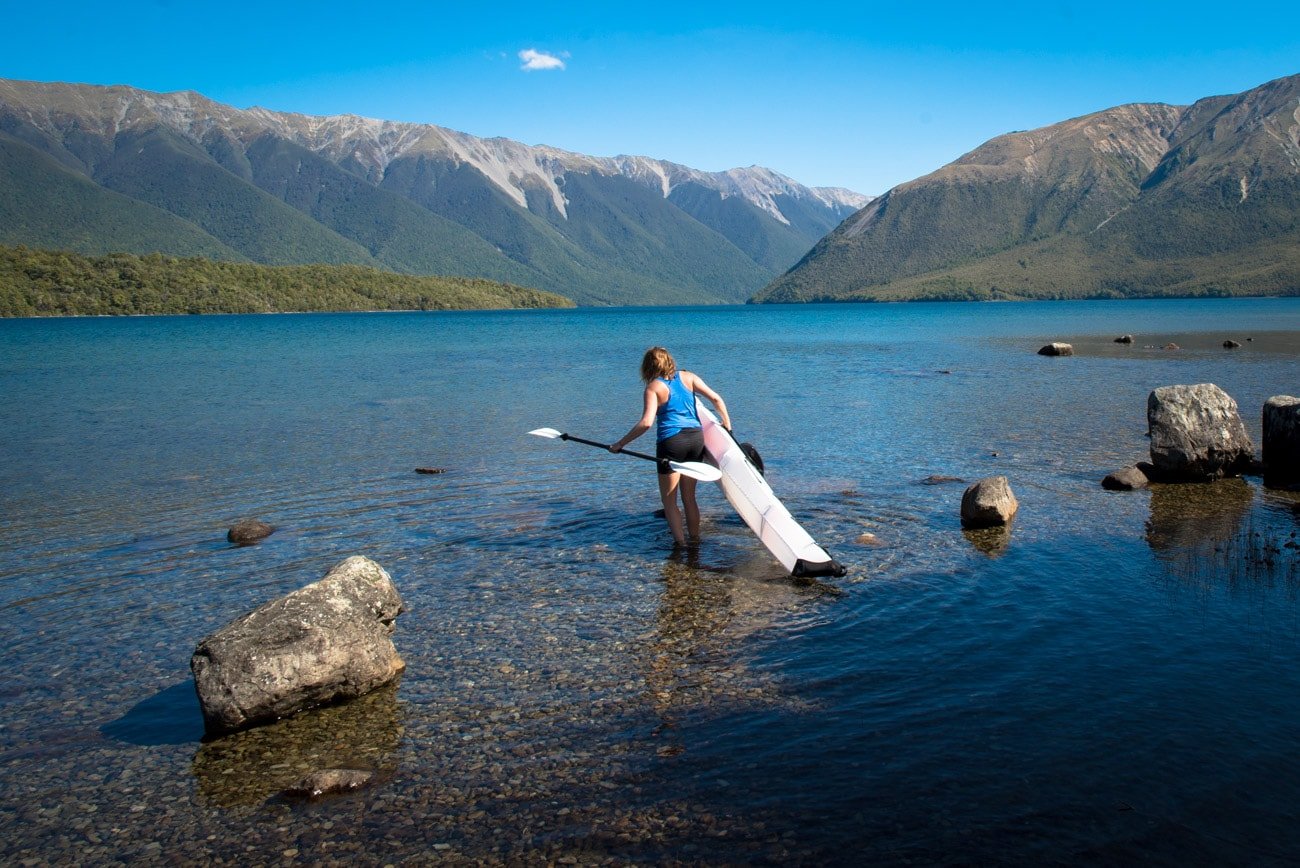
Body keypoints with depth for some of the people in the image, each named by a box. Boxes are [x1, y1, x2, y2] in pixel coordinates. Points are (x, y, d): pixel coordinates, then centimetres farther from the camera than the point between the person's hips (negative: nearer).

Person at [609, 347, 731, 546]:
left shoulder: (653, 387, -5)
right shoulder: (687, 377, 8)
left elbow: (646, 423, -16)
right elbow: (716, 399, 6)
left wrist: (620, 444, -10)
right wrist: (727, 425, 19)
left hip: (671, 442, -5)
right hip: (696, 438, 5)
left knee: (669, 501, 7)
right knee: (689, 498, 17)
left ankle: (681, 544, 1)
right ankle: (696, 540, 21)